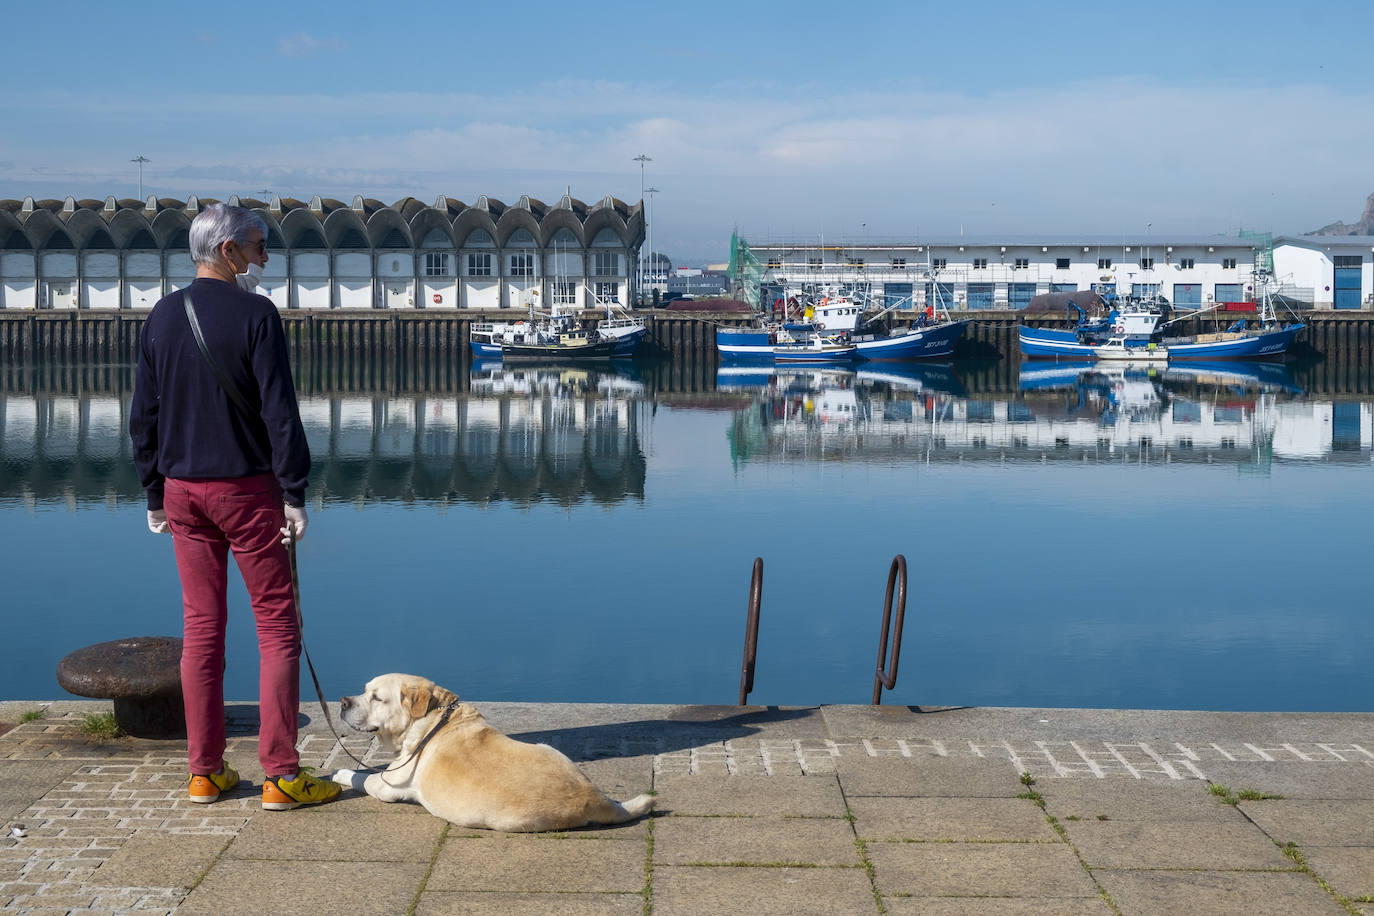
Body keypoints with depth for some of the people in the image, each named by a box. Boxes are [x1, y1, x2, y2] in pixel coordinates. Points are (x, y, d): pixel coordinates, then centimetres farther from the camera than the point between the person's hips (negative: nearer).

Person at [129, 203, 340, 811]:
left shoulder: (162, 317, 7)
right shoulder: (255, 314, -11)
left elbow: (143, 415, 9)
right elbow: (280, 412, -15)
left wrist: (155, 494, 16)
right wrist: (294, 494, -10)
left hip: (183, 489, 6)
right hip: (247, 488, -6)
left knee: (202, 627, 11)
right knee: (278, 628, 1)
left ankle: (205, 772, 14)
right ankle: (281, 775, 0)